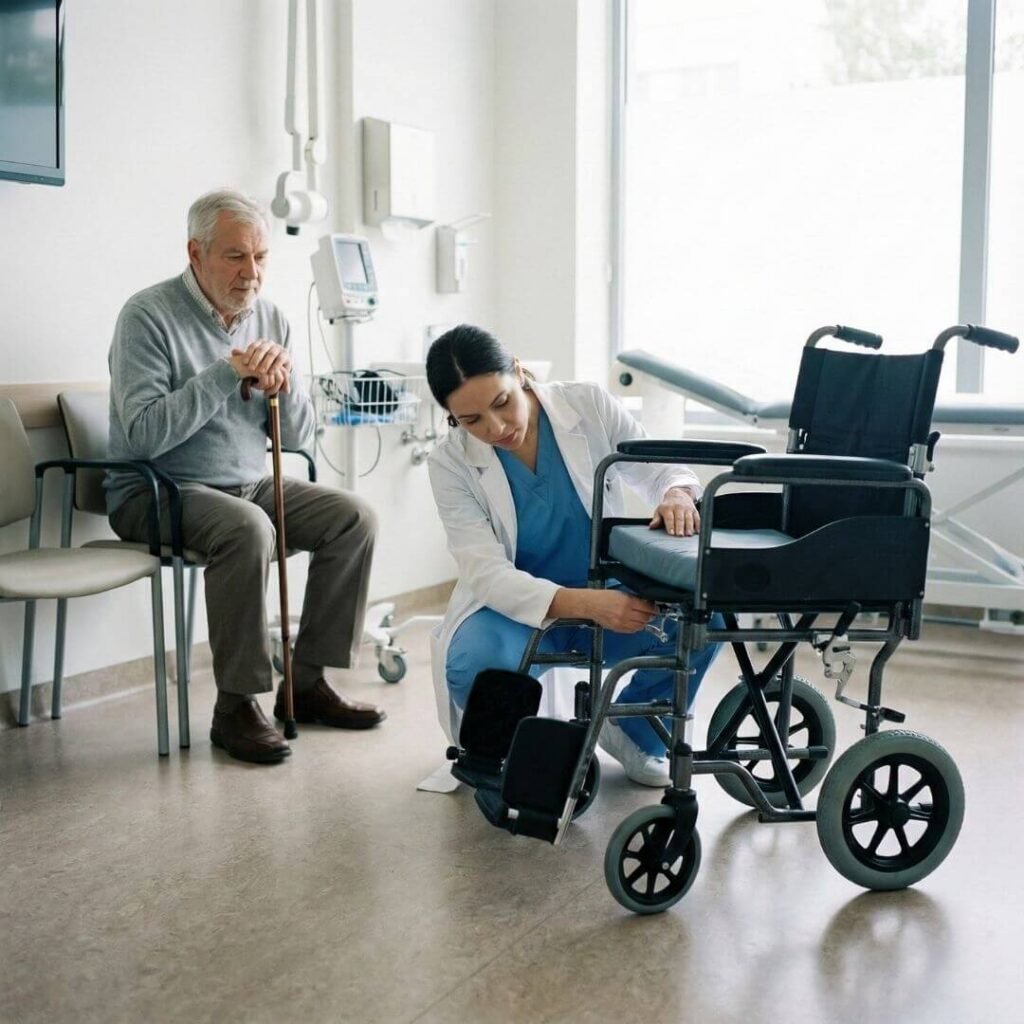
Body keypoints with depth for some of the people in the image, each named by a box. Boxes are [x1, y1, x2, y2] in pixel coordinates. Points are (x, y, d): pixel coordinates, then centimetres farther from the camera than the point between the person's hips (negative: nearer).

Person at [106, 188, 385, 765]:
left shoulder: (270, 319, 8)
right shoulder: (150, 316, -10)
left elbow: (297, 438, 8)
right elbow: (143, 435, -22)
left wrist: (284, 386, -13)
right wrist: (226, 375, -23)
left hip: (250, 484, 7)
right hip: (156, 493, -6)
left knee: (354, 517, -10)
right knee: (247, 527, -35)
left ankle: (308, 680, -1)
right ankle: (237, 705, -22)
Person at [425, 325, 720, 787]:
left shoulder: (589, 405, -10)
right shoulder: (450, 463, -14)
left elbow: (658, 467, 0)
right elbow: (488, 573, -23)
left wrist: (677, 493, -28)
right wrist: (585, 604, -40)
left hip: (611, 594, 2)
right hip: (518, 608, -2)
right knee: (474, 664, -35)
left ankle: (635, 730, 4)